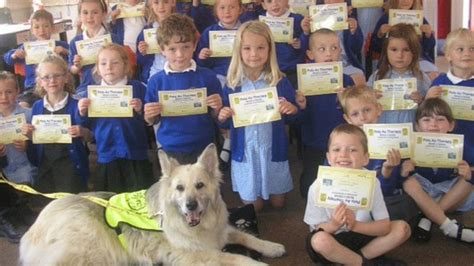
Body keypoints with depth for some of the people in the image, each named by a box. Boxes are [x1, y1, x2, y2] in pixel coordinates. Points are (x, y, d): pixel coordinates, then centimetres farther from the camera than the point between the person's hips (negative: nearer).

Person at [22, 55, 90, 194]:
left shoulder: (76, 105, -8)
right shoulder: (37, 107, 5)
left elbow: (91, 135, -5)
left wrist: (82, 132, -26)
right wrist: (28, 135, -8)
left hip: (70, 165, -4)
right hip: (44, 166, 4)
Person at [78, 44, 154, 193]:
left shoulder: (137, 88, 0)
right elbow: (87, 127, 11)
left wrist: (140, 111, -18)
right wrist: (82, 113, -7)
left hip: (135, 155, -2)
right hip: (106, 157, 2)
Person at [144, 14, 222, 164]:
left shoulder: (208, 77, -6)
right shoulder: (156, 81, -3)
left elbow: (216, 117, 3)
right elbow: (152, 122, 7)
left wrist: (217, 108, -18)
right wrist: (149, 116, -14)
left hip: (203, 149, -1)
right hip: (169, 150, 1)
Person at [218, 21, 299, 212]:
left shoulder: (280, 82, -8)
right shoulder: (232, 84, -6)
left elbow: (292, 116, 1)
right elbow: (226, 124, 1)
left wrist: (292, 110, -22)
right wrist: (222, 117, -22)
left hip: (273, 150, 0)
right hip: (245, 152, 0)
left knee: (278, 203, 16)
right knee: (252, 207, 11)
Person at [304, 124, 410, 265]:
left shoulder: (371, 182, -14)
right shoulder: (318, 187, -20)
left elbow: (384, 225, -13)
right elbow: (317, 229, -13)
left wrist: (355, 225, -31)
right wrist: (333, 225, -36)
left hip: (362, 235, 3)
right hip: (333, 239, -2)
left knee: (402, 228, -13)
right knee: (319, 240, -36)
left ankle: (354, 259, -11)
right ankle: (365, 261, -11)